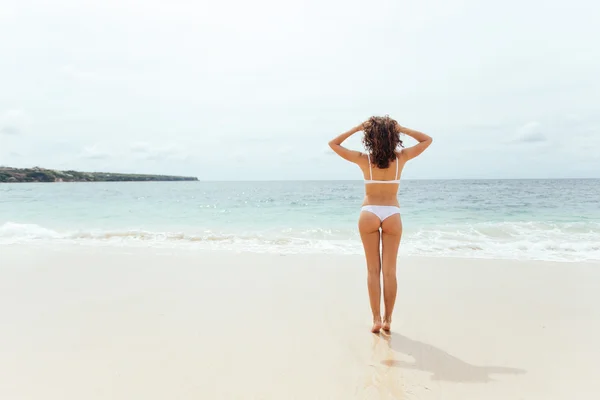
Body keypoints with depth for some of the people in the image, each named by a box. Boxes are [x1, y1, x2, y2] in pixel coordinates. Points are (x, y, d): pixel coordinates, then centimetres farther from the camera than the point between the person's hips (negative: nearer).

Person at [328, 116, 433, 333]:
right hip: (392, 214, 1)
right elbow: (427, 140, 12)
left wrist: (357, 128, 1)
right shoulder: (401, 157, -3)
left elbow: (333, 144, 5)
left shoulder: (364, 159, -5)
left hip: (369, 214, 0)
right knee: (389, 271, 7)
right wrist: (402, 129, 2)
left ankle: (376, 319, 8)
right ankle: (387, 319, 14)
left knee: (373, 270, 7)